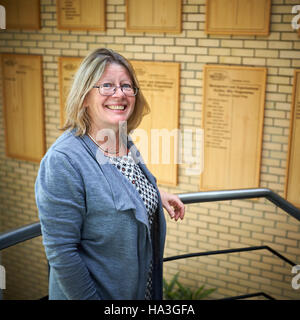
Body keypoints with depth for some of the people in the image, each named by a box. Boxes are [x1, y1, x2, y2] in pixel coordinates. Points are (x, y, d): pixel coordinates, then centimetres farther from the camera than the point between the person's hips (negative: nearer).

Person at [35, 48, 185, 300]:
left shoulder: (126, 144, -3)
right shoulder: (62, 160, -27)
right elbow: (61, 253, -25)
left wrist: (157, 194, 5)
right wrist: (89, 298, -20)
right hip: (97, 292, -7)